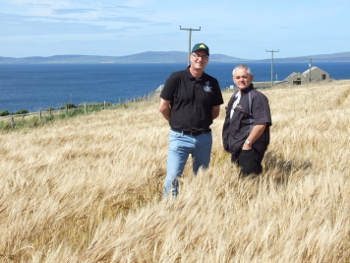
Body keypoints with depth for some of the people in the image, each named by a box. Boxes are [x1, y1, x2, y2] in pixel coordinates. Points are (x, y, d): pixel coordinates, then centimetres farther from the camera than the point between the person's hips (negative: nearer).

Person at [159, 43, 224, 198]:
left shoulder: (212, 83, 4)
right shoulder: (176, 78, -5)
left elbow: (215, 111, 13)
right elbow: (163, 107, -2)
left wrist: (201, 122, 9)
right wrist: (177, 123, 7)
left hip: (204, 137, 3)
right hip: (180, 137, -3)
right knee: (173, 177, -9)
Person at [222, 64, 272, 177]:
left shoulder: (256, 97, -13)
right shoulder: (235, 96, 16)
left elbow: (261, 124, -21)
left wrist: (248, 143, -20)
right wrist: (228, 142, 17)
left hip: (249, 149, -9)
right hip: (236, 148, 9)